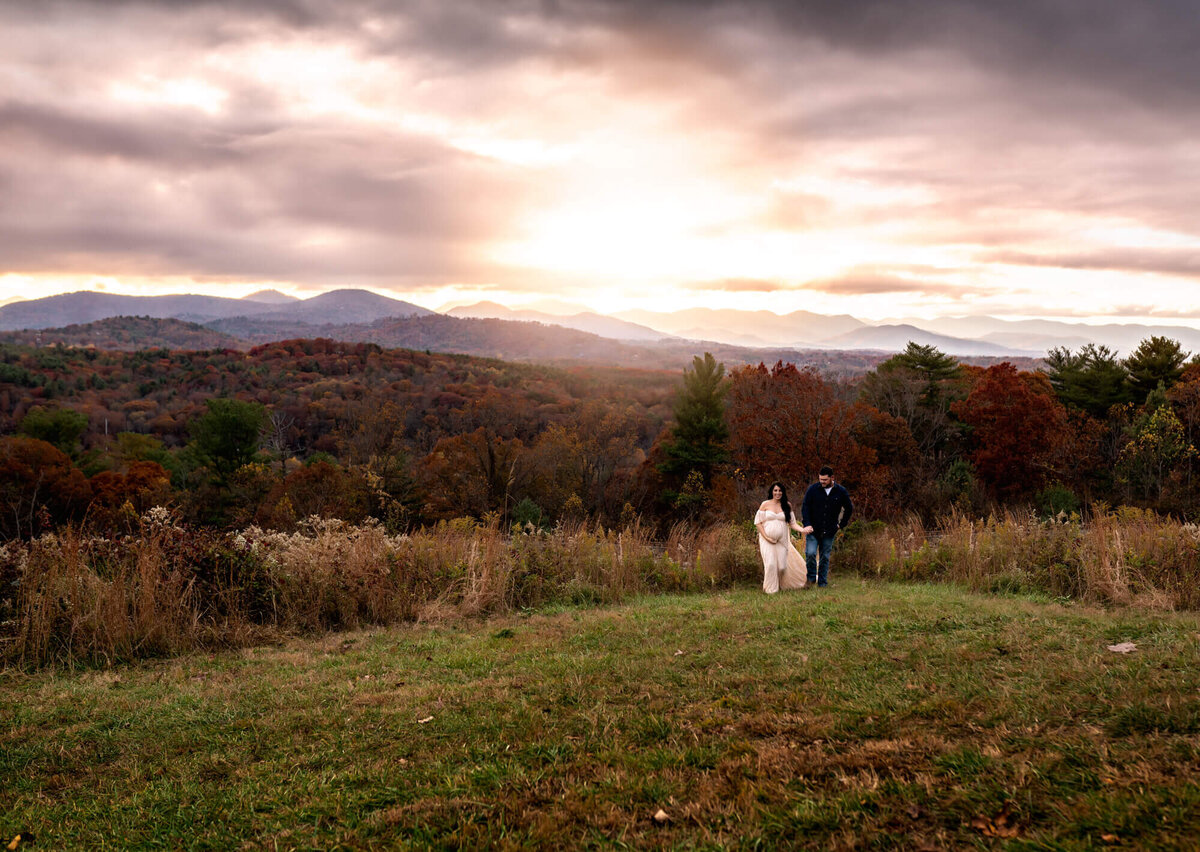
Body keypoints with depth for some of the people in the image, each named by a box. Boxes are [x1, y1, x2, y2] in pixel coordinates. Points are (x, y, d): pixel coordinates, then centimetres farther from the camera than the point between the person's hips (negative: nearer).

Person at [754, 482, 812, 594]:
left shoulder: (787, 505, 7)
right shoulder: (765, 504, 1)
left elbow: (792, 523, 8)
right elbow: (758, 522, 0)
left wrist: (802, 529, -11)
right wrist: (766, 537, -8)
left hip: (782, 540, 2)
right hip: (767, 540, -2)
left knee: (782, 566, -2)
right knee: (771, 564, -14)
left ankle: (781, 585, 27)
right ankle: (770, 589, 1)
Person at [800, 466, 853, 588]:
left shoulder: (840, 492, 0)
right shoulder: (812, 489, -4)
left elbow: (849, 508, 14)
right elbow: (805, 507, -2)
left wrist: (841, 524, 9)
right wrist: (807, 524, -12)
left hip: (829, 532, 1)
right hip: (813, 529, -1)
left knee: (825, 557, 6)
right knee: (810, 553, -14)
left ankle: (822, 582, 18)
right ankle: (811, 576, 8)